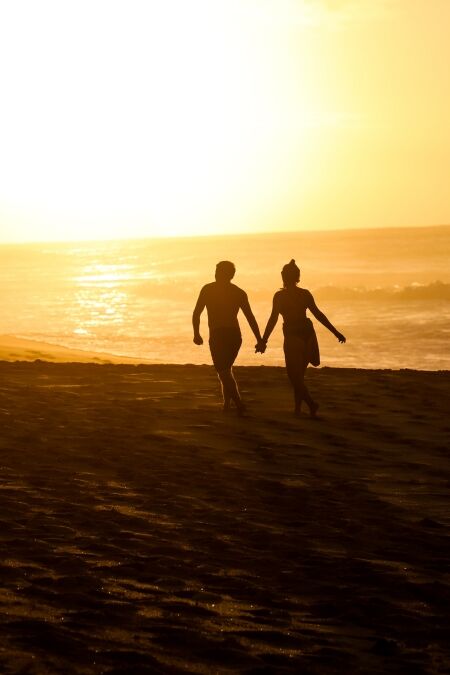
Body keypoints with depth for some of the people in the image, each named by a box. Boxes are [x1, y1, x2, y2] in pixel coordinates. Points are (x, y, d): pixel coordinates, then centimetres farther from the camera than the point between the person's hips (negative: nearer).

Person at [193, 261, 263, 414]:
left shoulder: (208, 289, 3)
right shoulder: (239, 293, 9)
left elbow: (196, 314, -1)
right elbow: (250, 318, 5)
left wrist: (196, 334, 8)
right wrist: (259, 340, 5)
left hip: (218, 336, -4)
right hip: (235, 335, 4)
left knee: (223, 372, -4)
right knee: (226, 368, 22)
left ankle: (238, 403, -21)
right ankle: (227, 402, 19)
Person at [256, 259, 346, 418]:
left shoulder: (280, 296, -10)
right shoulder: (305, 294, 2)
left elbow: (273, 319, -14)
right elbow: (318, 315, 0)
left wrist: (263, 341, -12)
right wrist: (336, 332, 4)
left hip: (292, 337, -5)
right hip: (307, 334, 5)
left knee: (294, 375, 2)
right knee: (298, 374, 18)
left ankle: (311, 404, -15)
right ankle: (297, 407, 19)